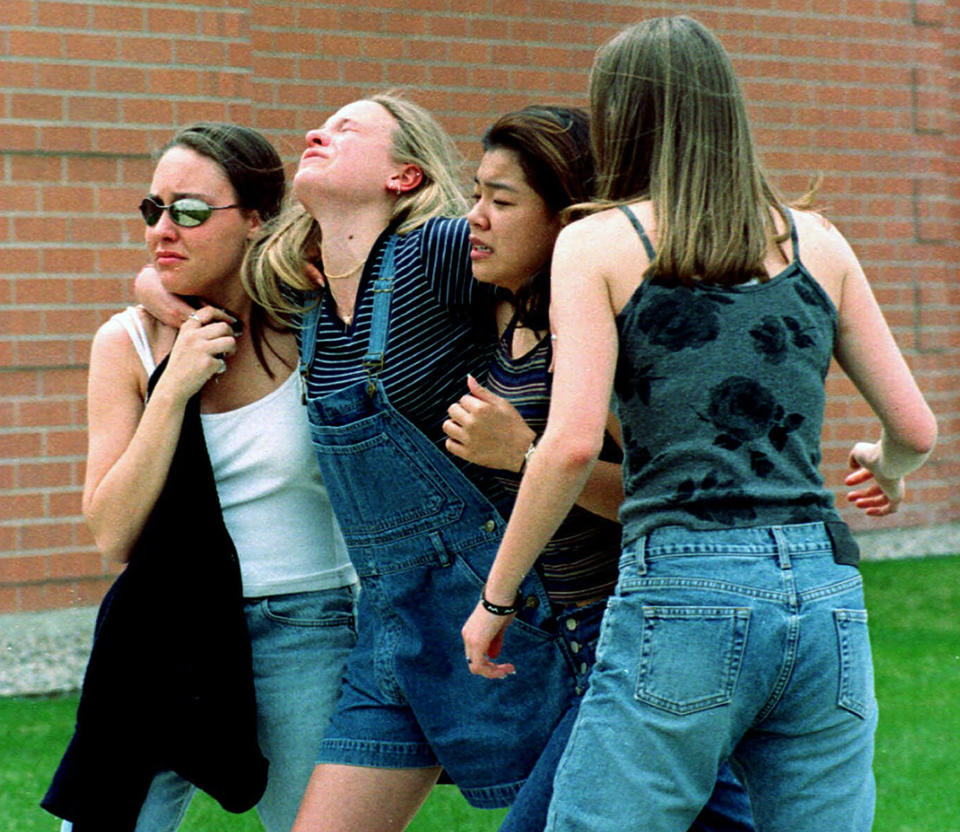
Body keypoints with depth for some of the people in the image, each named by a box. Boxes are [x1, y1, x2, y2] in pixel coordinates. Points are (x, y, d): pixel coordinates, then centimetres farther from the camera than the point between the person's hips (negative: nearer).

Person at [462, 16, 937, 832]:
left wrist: (495, 598, 2)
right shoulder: (817, 243, 13)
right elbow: (916, 428, 15)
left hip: (682, 595, -4)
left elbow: (572, 444, -8)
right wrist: (886, 469, 39)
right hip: (826, 596, 4)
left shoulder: (597, 243, 3)